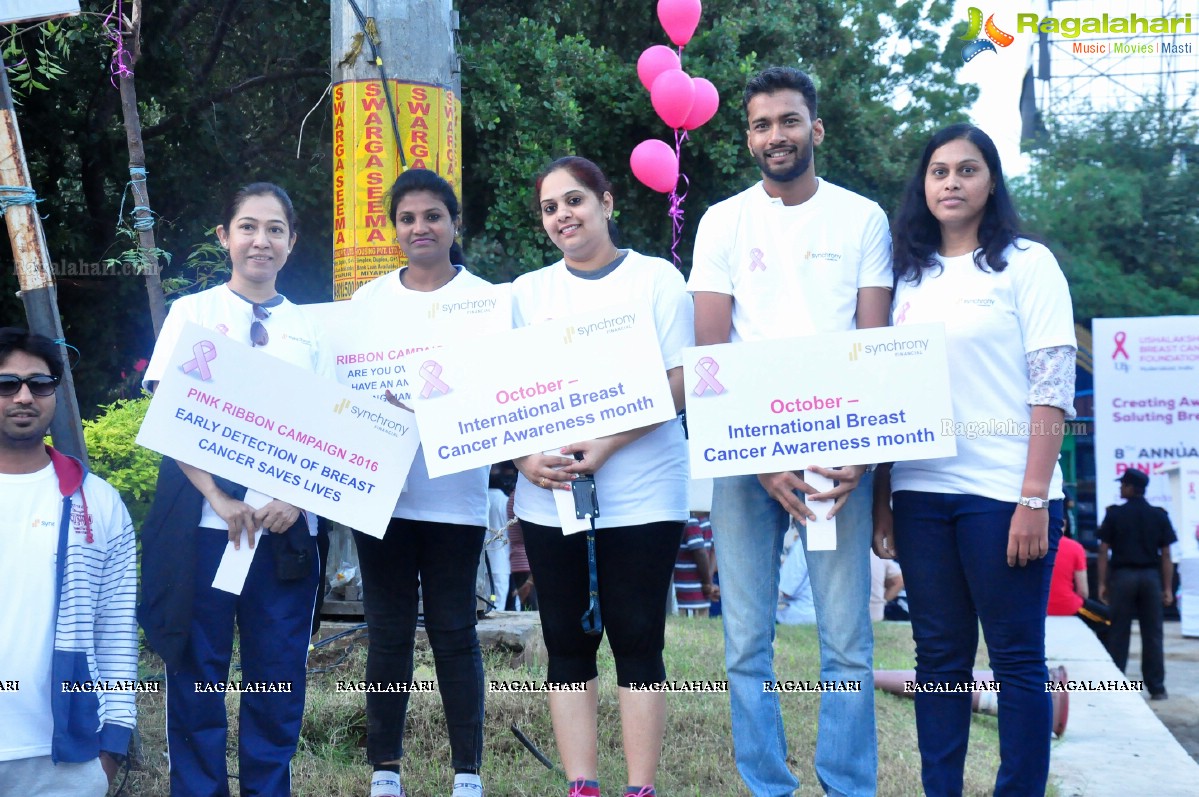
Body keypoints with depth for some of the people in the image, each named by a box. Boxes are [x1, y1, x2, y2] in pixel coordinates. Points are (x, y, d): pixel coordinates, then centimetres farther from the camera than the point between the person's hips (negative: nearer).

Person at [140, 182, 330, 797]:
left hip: (285, 528, 2)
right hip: (204, 521, -2)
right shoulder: (192, 312, 5)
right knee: (198, 671, 1)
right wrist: (220, 497, -15)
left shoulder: (307, 329, 12)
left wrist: (297, 498, -11)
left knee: (279, 676, 5)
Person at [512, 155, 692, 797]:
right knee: (567, 643, 4)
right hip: (549, 496, 3)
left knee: (637, 640, -1)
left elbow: (677, 384, -6)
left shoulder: (655, 278, 1)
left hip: (641, 493, -3)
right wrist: (525, 457, -11)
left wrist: (607, 445, -19)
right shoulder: (528, 291, 11)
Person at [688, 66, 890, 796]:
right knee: (747, 638, 2)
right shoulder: (723, 223, 8)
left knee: (847, 637, -1)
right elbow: (709, 352, 2)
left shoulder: (862, 219, 7)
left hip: (837, 449, 0)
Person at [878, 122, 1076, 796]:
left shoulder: (1026, 263, 1)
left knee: (1017, 657, 0)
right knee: (939, 656, 7)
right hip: (922, 493, 4)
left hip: (1001, 490, -4)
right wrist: (881, 499, 8)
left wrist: (1034, 498, -14)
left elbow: (1053, 386, -6)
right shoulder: (913, 277, 14)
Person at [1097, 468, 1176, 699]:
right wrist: (1168, 588, 5)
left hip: (1122, 576, -1)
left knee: (1118, 633, 4)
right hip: (1150, 576, 1)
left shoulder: (1115, 514, -2)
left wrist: (1102, 583, 2)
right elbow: (1166, 554, 2)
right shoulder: (1159, 516, 3)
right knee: (1152, 634, 5)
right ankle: (1156, 687, 5)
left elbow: (1104, 550, -3)